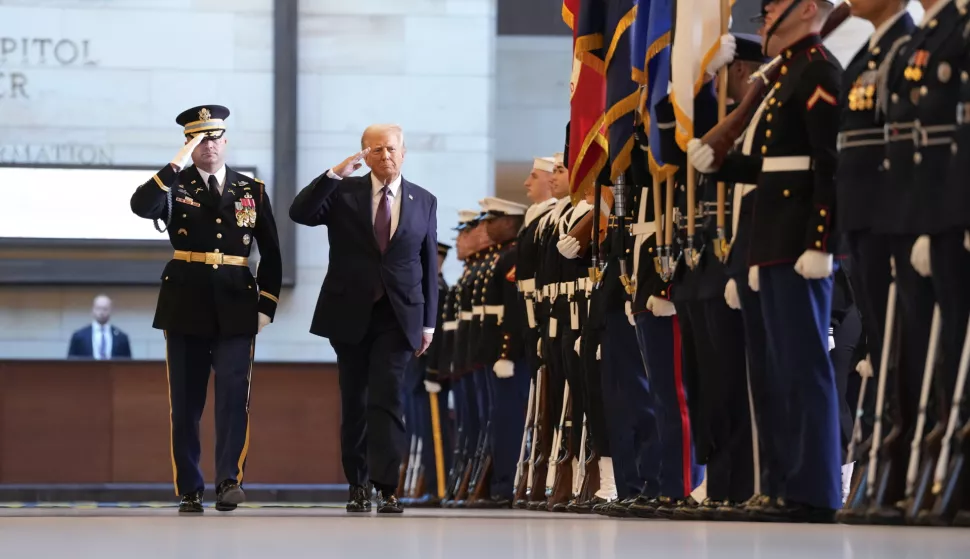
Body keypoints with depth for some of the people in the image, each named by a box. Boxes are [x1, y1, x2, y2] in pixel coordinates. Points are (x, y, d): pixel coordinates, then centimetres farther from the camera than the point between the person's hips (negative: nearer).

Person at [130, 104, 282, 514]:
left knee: (234, 393, -13)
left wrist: (266, 306, 3)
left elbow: (271, 254, 11)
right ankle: (189, 490, 8)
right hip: (186, 307, 0)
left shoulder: (252, 190, 9)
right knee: (185, 402, 3)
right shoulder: (175, 185, 4)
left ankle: (229, 481, -14)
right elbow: (140, 206, -19)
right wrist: (176, 165, -21)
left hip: (236, 308, 0)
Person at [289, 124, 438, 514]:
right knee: (354, 403, 7)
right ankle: (357, 486, 16)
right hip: (349, 314, 1)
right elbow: (300, 214, -12)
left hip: (397, 316, -1)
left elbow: (429, 266, 9)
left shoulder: (424, 202, 7)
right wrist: (334, 174, -21)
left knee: (386, 398, -13)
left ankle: (387, 489, -18)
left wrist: (428, 323, 6)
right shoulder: (344, 193, 4)